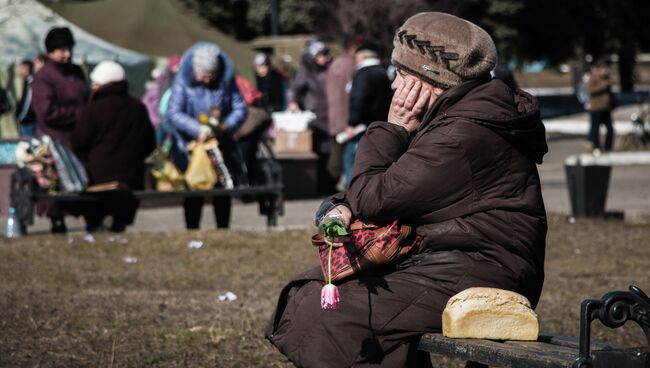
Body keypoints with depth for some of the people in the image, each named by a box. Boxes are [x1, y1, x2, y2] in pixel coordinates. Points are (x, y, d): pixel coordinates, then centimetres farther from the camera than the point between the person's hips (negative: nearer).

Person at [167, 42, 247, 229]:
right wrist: (197, 129, -29)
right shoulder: (183, 82, -11)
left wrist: (226, 126, -22)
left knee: (223, 195, 9)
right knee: (193, 196, 1)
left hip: (222, 146, 3)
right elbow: (173, 113, -17)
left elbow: (240, 109, -2)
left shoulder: (227, 81, -3)